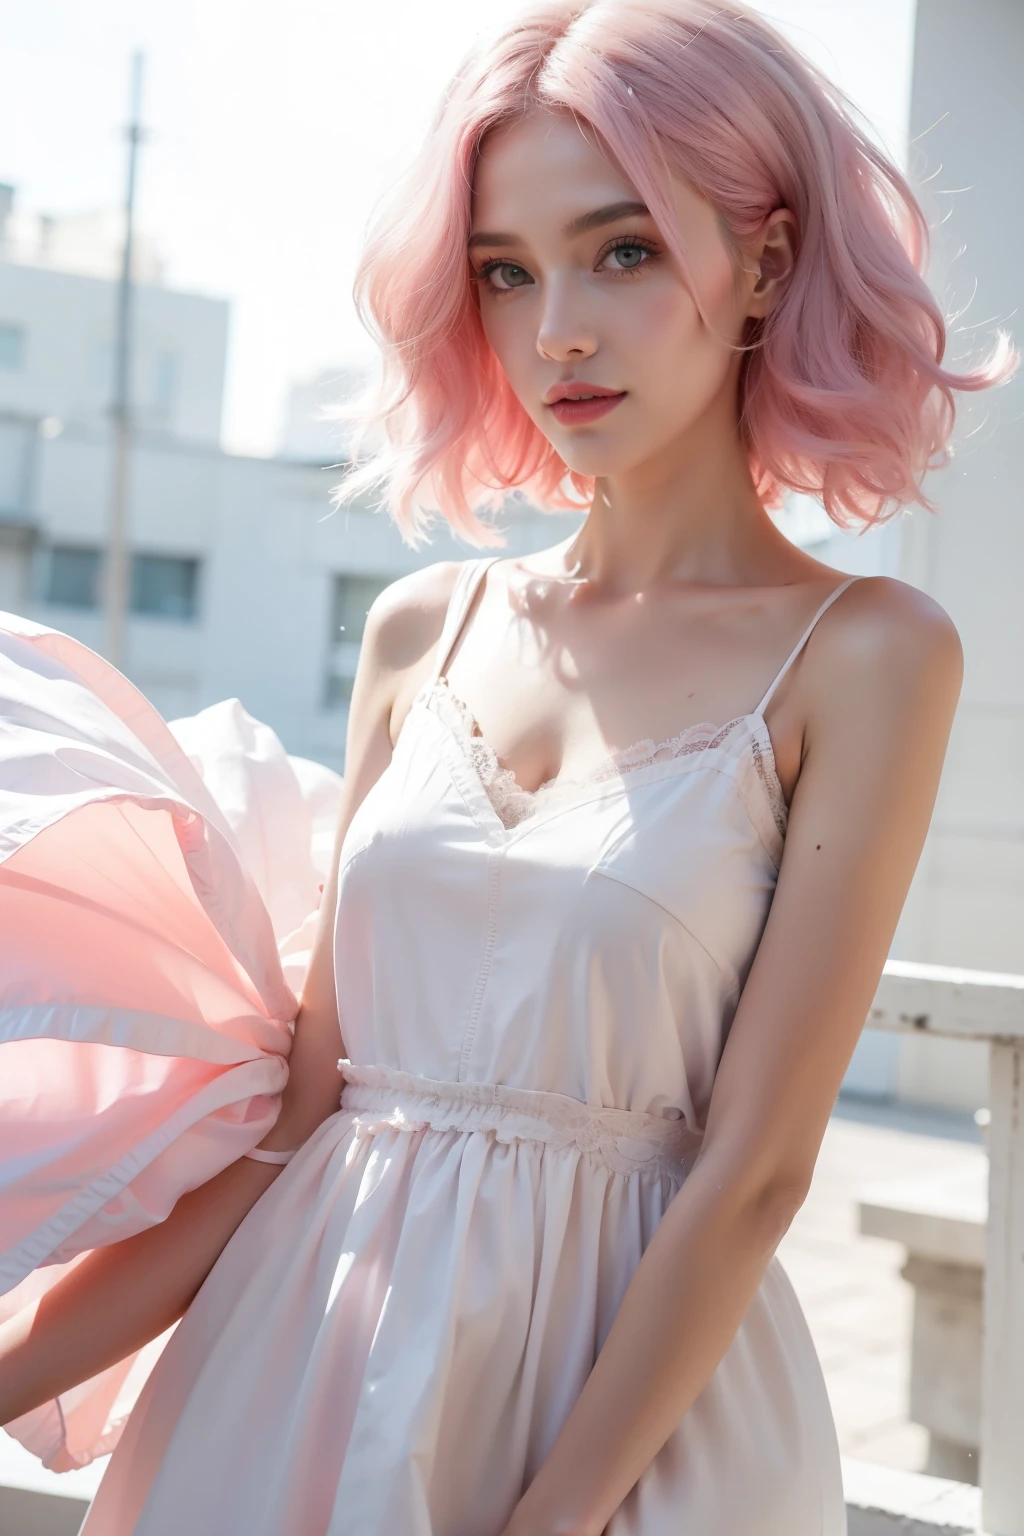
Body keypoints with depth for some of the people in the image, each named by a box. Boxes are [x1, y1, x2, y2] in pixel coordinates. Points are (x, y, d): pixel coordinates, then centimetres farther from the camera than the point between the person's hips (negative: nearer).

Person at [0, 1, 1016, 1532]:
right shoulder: (422, 630, 2)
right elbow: (298, 1098, 1)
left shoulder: (864, 655, -9)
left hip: (629, 1392, -3)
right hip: (297, 1362, 4)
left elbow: (755, 1171, -12)